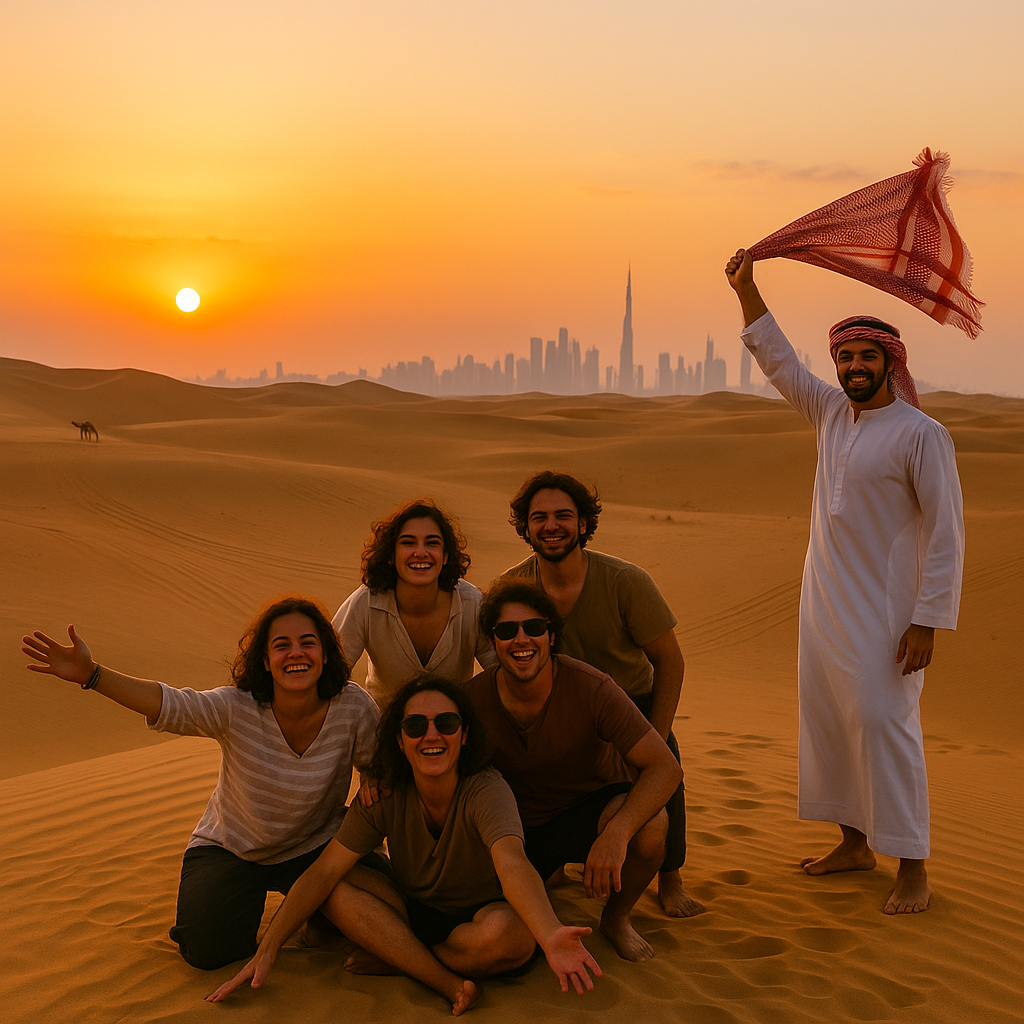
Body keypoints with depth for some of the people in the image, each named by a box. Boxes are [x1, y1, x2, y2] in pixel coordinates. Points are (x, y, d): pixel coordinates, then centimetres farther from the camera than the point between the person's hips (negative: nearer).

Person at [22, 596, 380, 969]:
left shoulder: (353, 707, -21)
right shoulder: (236, 708, -25)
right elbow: (169, 704, -38)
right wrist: (90, 673, -52)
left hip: (314, 846, 1)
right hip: (233, 848, -1)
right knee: (207, 949, -16)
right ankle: (247, 895, 21)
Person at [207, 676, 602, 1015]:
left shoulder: (486, 792, -26)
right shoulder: (385, 798, -13)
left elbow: (512, 864, -45)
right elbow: (324, 872, -16)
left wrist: (551, 936, -64)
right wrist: (266, 951, -25)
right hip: (415, 913, 4)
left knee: (509, 931, -38)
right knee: (336, 888, -21)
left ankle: (393, 960, -15)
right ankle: (450, 984, -27)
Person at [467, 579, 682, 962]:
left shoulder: (590, 688, -24)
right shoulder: (474, 697, -16)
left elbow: (666, 767, -29)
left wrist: (615, 834, -43)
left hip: (592, 808, -1)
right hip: (518, 827, 1)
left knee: (650, 825, -35)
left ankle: (616, 918, -2)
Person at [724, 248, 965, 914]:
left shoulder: (922, 435, -11)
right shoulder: (833, 413, 9)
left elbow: (946, 533, -14)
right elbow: (780, 360, 22)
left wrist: (928, 621, -19)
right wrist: (746, 289, 19)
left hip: (884, 612, -7)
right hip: (824, 605, 8)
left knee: (884, 724, -11)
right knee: (828, 721, 11)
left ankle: (914, 870, -4)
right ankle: (855, 845, 25)